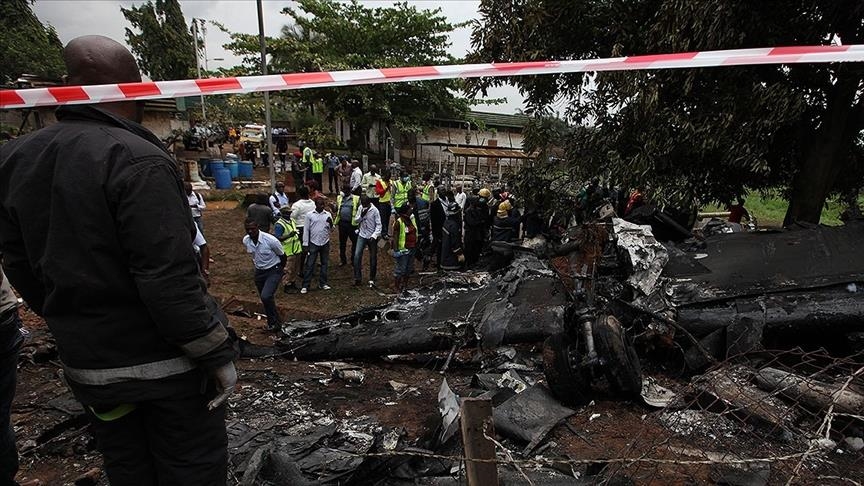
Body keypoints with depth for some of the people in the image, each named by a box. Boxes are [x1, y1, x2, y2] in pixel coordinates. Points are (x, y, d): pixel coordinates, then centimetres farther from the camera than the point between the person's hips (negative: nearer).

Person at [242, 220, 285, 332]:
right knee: (265, 299, 14)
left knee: (266, 296, -22)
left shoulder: (271, 240, -25)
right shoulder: (246, 241, -8)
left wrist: (279, 270, 4)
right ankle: (272, 323, 33)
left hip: (273, 271, -6)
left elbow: (283, 256, -9)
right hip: (259, 272, 6)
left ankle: (276, 322, -3)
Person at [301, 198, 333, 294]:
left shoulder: (328, 214, 3)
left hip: (325, 243, 3)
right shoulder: (310, 215, -3)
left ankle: (322, 283, 21)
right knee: (309, 264, -1)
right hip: (313, 243, -3)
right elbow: (306, 230, -1)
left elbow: (331, 229, 4)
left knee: (324, 263, 10)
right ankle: (305, 286, 4)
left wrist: (331, 223, -18)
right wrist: (305, 244, -3)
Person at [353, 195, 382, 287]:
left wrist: (374, 235, -22)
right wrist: (361, 215, -14)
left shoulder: (375, 210, -12)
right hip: (362, 235, 3)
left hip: (372, 237, -3)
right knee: (357, 255, -10)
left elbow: (378, 225, -11)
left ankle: (372, 279, 16)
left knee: (373, 258, 4)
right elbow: (356, 220, 6)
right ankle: (357, 277, 0)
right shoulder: (361, 208, 0)